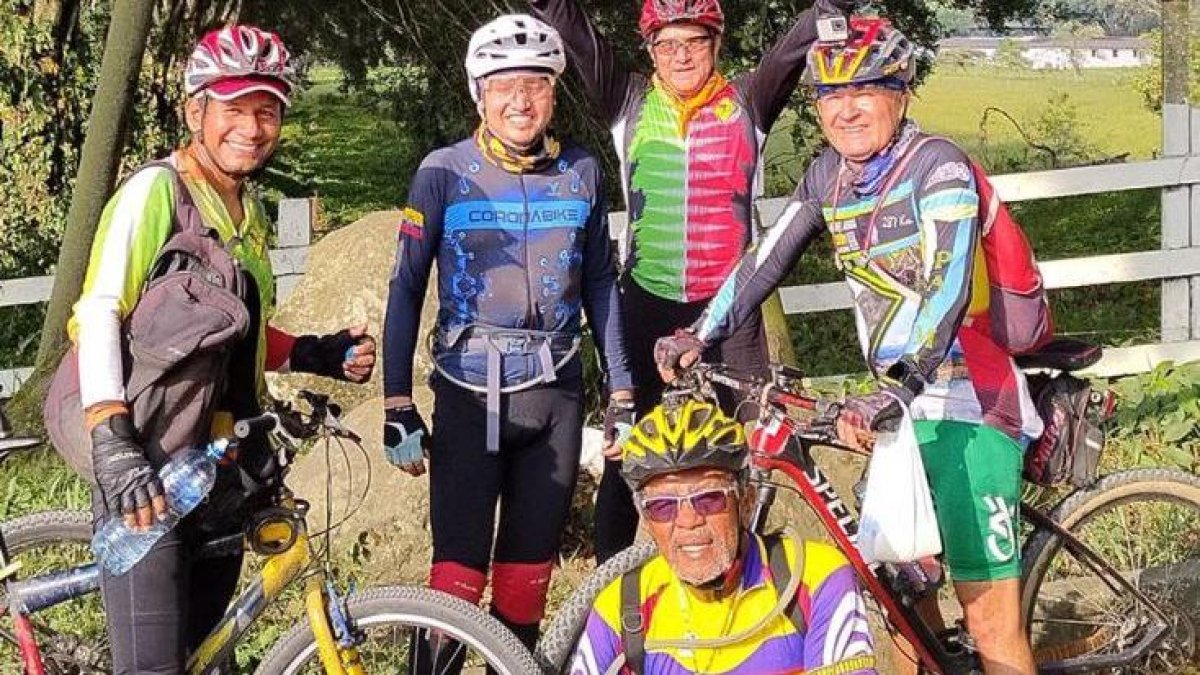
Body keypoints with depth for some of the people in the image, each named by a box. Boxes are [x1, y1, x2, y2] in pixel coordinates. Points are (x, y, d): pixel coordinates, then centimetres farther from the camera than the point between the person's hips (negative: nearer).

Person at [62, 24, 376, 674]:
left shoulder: (249, 210, 15)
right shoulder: (154, 190, -10)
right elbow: (97, 315, -17)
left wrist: (319, 354, 7)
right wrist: (113, 444, -28)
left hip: (223, 474, 8)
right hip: (147, 474, -8)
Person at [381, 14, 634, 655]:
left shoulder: (582, 172, 4)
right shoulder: (444, 173, -4)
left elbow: (599, 284, 13)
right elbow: (406, 288, -1)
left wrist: (622, 391, 10)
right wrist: (397, 405, -5)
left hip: (556, 392, 3)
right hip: (470, 393, -3)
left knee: (530, 559, 10)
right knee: (459, 565, -6)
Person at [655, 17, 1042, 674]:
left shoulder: (937, 165, -15)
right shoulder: (829, 176, 7)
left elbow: (946, 289, -27)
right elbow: (766, 258, 10)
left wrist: (893, 389, -38)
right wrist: (701, 334, -2)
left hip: (971, 403, -7)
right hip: (901, 401, 7)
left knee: (989, 621, -9)